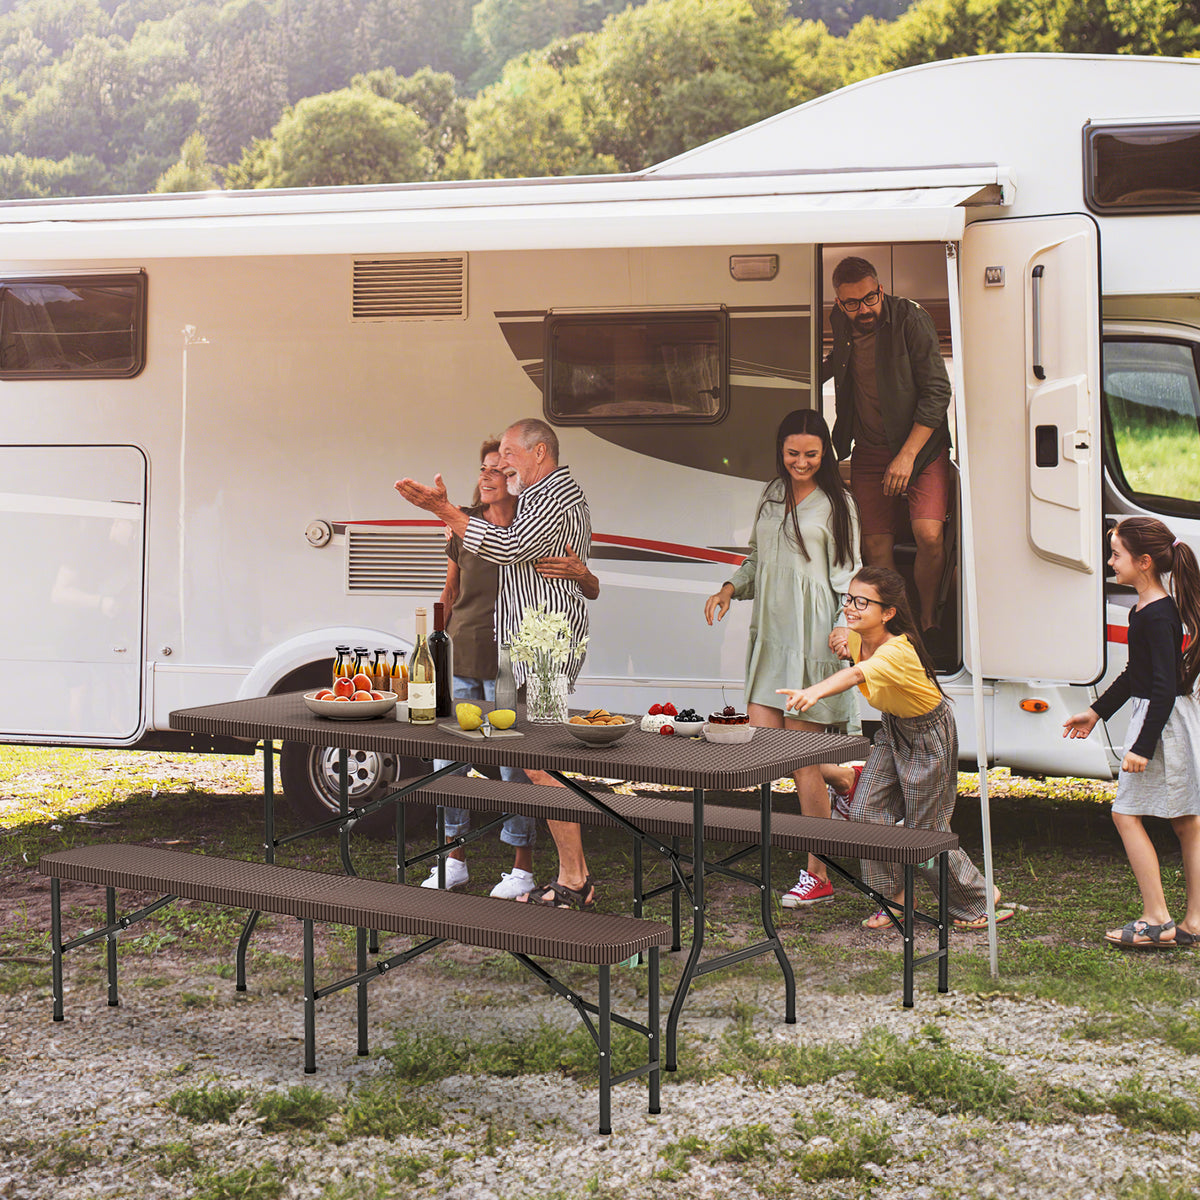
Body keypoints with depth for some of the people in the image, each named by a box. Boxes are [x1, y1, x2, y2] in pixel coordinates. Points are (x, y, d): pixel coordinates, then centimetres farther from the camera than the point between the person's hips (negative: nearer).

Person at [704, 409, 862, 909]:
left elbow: (846, 573, -1)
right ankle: (846, 780, 25)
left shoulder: (836, 503, 0)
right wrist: (730, 588, 6)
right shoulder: (771, 495, 16)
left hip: (812, 635, -6)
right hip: (769, 633, 6)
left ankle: (817, 875, 4)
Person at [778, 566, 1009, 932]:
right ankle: (895, 896, 17)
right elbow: (844, 637, 16)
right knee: (865, 812, -3)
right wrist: (841, 638, -10)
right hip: (893, 729, 8)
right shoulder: (860, 639, -12)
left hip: (929, 738, -8)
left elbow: (857, 673, -58)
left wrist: (813, 692, -75)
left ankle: (978, 901, 26)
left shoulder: (898, 651, -37)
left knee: (925, 833, 1)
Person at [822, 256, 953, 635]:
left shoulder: (910, 319, -14)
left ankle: (927, 620, 0)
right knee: (876, 547, -5)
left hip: (921, 445, -4)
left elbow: (937, 391, -15)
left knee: (929, 535, -21)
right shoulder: (840, 323, 1)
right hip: (869, 449, 4)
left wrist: (907, 455, -19)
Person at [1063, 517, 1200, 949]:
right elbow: (1136, 673, 23)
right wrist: (1096, 711, 30)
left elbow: (1164, 686, -23)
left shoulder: (1158, 615, -20)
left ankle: (1157, 921, -1)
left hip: (1163, 720, -10)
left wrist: (1143, 746, -23)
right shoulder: (1147, 609, 11)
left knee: (1127, 813, -3)